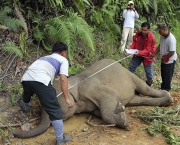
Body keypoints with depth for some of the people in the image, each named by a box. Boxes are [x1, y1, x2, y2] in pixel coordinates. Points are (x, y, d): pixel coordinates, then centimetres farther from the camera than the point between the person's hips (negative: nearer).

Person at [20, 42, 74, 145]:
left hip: (26, 78, 7)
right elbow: (63, 79, 3)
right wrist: (67, 98, 2)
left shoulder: (45, 57, 38)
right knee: (54, 110, 0)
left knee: (27, 94, 42)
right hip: (40, 80, -7)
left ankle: (25, 106, 71)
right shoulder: (63, 60, 18)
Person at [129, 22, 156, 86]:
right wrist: (131, 48, -20)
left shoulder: (151, 38, -30)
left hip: (147, 56, -5)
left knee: (148, 69, 12)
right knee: (132, 65, 14)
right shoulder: (138, 33, -15)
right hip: (138, 54, 5)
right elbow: (134, 41, -1)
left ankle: (149, 82, 37)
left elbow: (148, 50, -29)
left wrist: (140, 52, -44)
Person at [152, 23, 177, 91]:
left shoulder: (171, 39, -30)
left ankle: (166, 89, 25)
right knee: (163, 75, 22)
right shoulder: (162, 36, -3)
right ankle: (163, 87, 40)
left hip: (170, 61, -8)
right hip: (163, 60, 8)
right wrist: (154, 54, 6)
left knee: (167, 76, 8)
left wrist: (164, 58, -18)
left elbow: (172, 52, -30)